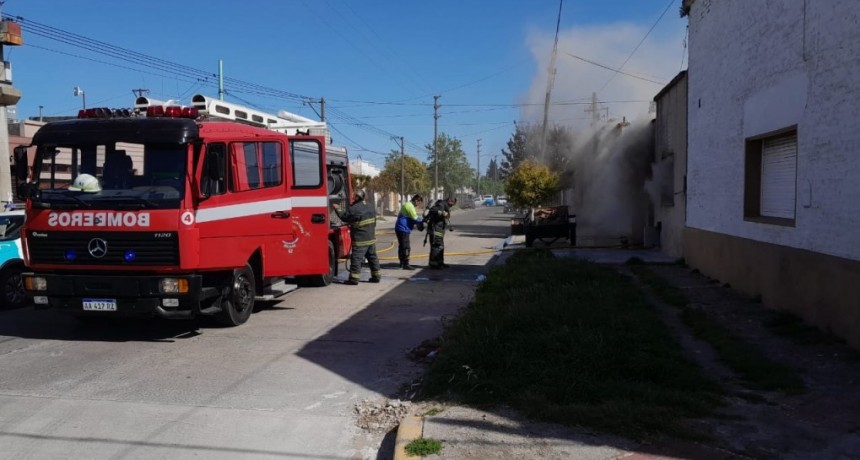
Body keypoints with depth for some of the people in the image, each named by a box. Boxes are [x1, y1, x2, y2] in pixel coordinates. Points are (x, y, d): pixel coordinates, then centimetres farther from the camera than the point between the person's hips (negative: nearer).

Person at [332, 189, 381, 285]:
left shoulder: (353, 209, -15)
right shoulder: (370, 208, 10)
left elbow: (344, 217, -2)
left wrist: (337, 209, 14)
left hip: (360, 240, -8)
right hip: (371, 238, 8)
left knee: (356, 259, -3)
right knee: (372, 257, 14)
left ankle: (354, 278, -3)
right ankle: (376, 276, 19)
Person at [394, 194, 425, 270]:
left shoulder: (408, 205, 17)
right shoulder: (409, 206, -16)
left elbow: (411, 217, 23)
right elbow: (415, 218, -19)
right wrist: (423, 219, -4)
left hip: (400, 228, 11)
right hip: (403, 229, -11)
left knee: (402, 246, 16)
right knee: (406, 247, -9)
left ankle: (402, 263, 23)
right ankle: (405, 264, -8)